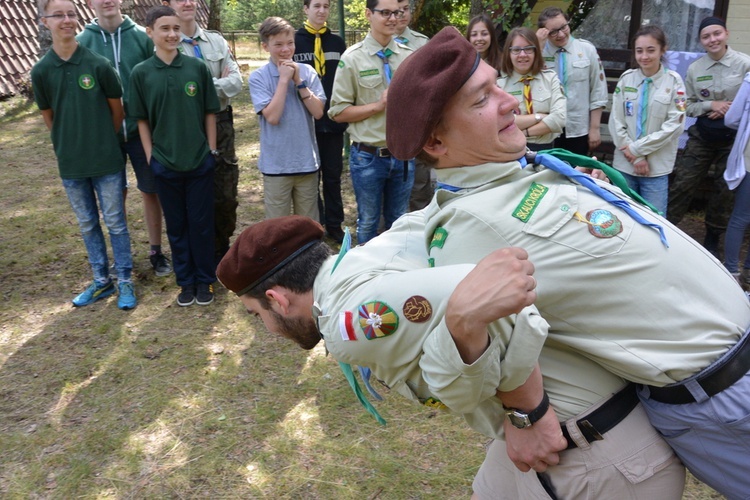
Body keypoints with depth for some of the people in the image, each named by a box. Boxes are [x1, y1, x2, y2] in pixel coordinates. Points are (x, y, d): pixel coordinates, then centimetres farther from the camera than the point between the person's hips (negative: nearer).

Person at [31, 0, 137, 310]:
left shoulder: (98, 65, -9)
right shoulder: (41, 71, -3)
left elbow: (117, 110, 2)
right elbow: (48, 117, 8)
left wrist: (104, 143, 9)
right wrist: (69, 143, 8)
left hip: (107, 160, -2)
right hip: (70, 164, 3)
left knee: (115, 222, 6)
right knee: (88, 224, 14)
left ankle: (125, 282, 19)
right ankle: (102, 281, 28)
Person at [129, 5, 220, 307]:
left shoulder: (197, 67, -3)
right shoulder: (141, 73, -2)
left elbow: (210, 112, 3)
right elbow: (142, 120, 3)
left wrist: (212, 150, 2)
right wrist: (150, 157, 0)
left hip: (200, 161, 0)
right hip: (165, 164, 1)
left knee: (201, 223, 7)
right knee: (176, 226, 11)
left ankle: (205, 280, 22)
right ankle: (185, 281, 25)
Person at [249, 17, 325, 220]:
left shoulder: (307, 72, 2)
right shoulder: (258, 77, -6)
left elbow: (318, 112, -6)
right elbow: (272, 116, -17)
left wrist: (298, 81, -12)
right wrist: (284, 79, -15)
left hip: (307, 161, 2)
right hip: (276, 164, -2)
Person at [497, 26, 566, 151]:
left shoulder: (551, 78, 6)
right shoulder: (499, 84, 2)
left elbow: (559, 118, -6)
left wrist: (525, 132, -9)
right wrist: (538, 117, -8)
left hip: (546, 150, 1)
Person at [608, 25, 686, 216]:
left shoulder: (673, 81, -3)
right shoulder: (626, 78, 2)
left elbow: (674, 125, -8)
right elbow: (616, 122, -1)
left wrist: (637, 148, -11)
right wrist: (635, 157, -9)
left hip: (657, 167, -2)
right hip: (624, 164, 2)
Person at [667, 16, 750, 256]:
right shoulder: (694, 68, -1)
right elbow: (688, 105, 3)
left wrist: (730, 113, -16)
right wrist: (710, 105, -14)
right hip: (702, 135, 2)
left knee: (724, 190, 9)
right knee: (682, 183, 0)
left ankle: (712, 239, 25)